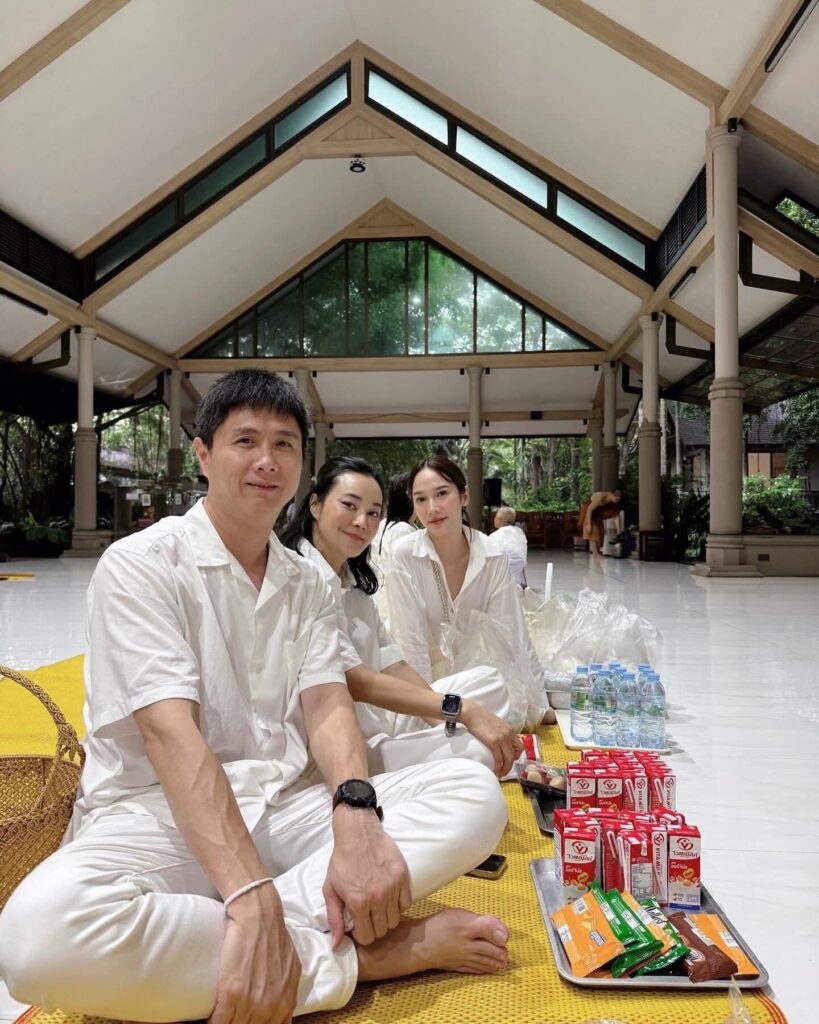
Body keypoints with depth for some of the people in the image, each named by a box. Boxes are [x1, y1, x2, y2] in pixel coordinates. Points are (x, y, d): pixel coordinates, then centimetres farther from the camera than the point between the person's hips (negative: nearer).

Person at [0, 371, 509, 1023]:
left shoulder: (307, 586, 11)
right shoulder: (141, 564, -6)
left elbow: (327, 706, -2)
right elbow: (169, 731, -18)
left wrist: (355, 816, -25)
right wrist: (252, 896, -30)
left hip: (286, 807, 5)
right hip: (160, 816, -4)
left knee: (477, 792, -14)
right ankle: (363, 954, -24)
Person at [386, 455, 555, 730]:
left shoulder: (493, 557, -13)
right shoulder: (405, 556, -20)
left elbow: (512, 635, -11)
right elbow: (410, 641, -20)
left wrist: (538, 705, -14)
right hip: (422, 684, -2)